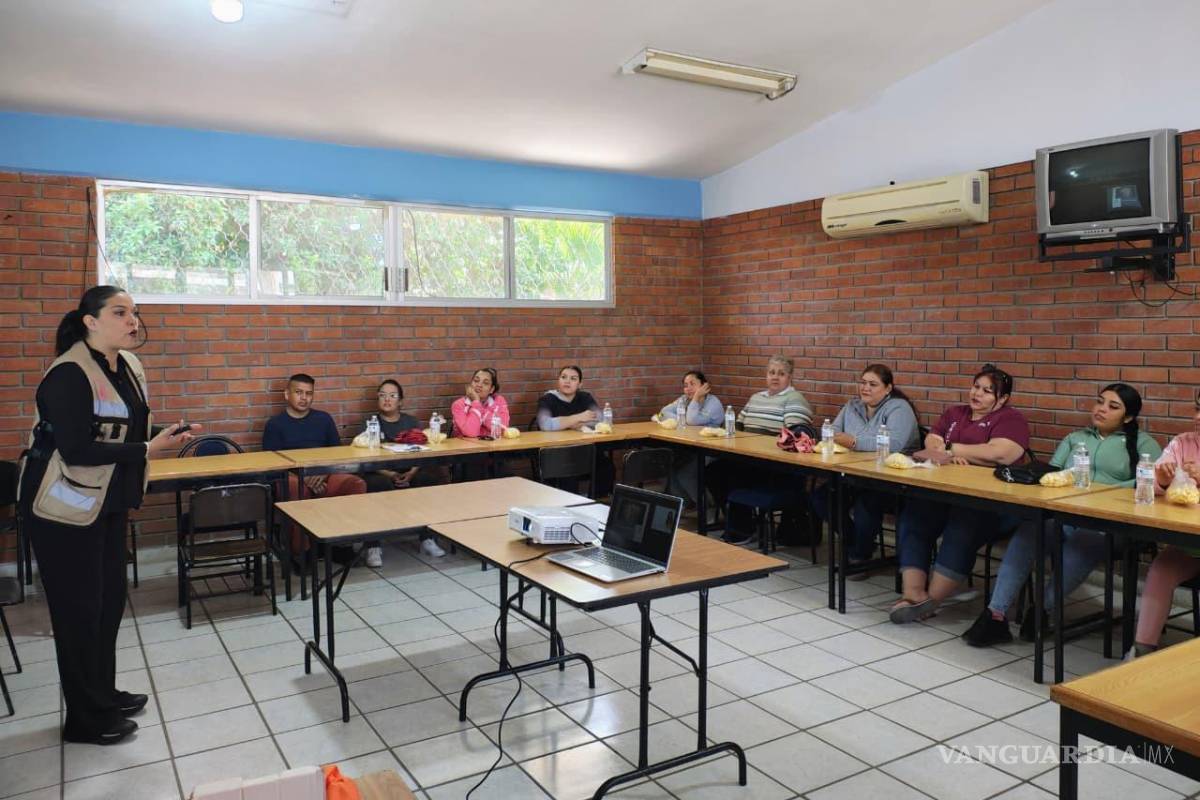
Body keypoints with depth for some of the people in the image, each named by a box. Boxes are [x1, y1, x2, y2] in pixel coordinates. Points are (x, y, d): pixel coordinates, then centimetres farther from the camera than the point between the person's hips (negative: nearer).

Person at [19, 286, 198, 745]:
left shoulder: (128, 366, 5)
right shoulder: (69, 375, -21)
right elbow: (76, 450, -25)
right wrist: (147, 450, -26)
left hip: (109, 504, 8)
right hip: (66, 507, -8)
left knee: (110, 599, 14)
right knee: (79, 608, 2)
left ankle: (104, 694, 31)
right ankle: (85, 720, 16)